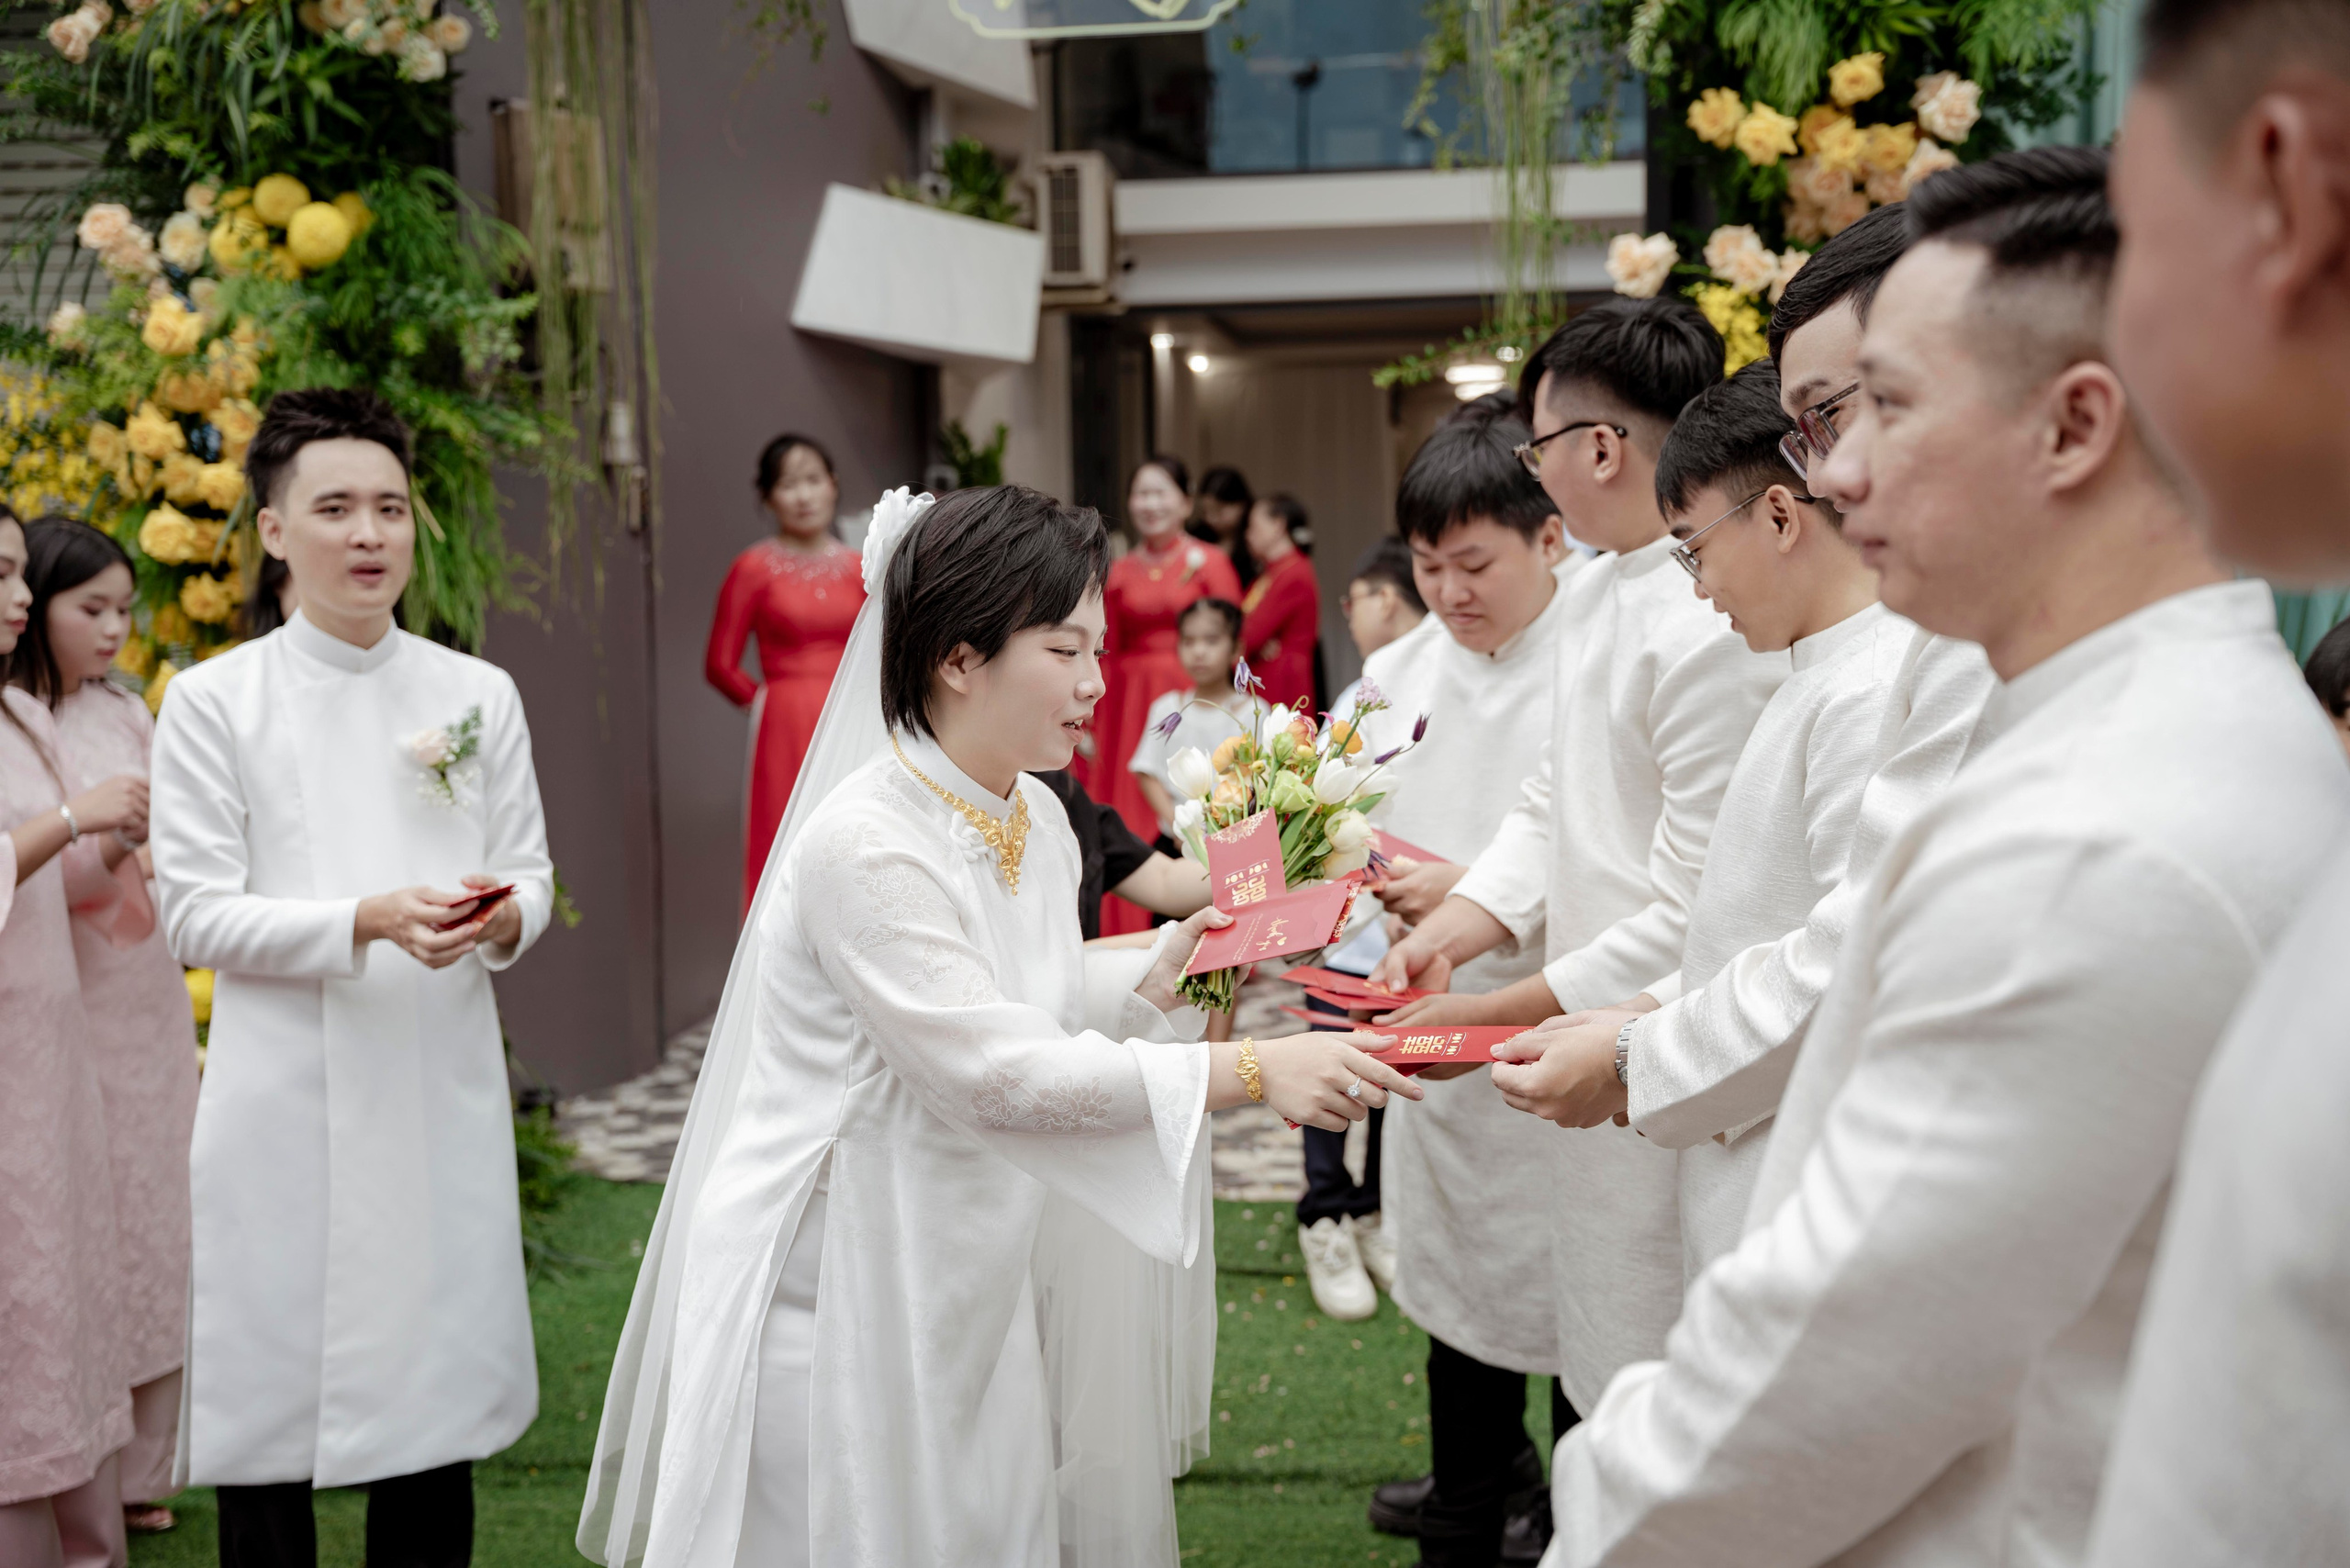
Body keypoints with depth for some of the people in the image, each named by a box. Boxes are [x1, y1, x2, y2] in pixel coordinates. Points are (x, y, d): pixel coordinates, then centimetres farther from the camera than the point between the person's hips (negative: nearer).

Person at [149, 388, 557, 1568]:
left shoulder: (479, 695, 8)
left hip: (441, 1093, 3)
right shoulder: (214, 702, -2)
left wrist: (504, 918, -12)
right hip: (286, 1104, -3)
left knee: (433, 1395, 9)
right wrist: (368, 922, -19)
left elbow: (532, 876, 12)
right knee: (270, 1395, 2)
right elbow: (196, 916, -5)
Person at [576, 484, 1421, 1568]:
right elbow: (994, 1071, -26)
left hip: (967, 1269, 8)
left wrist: (1157, 976, -3)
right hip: (844, 1284, -8)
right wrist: (1251, 1073, -28)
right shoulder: (863, 846, -22)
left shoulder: (1035, 823, 4)